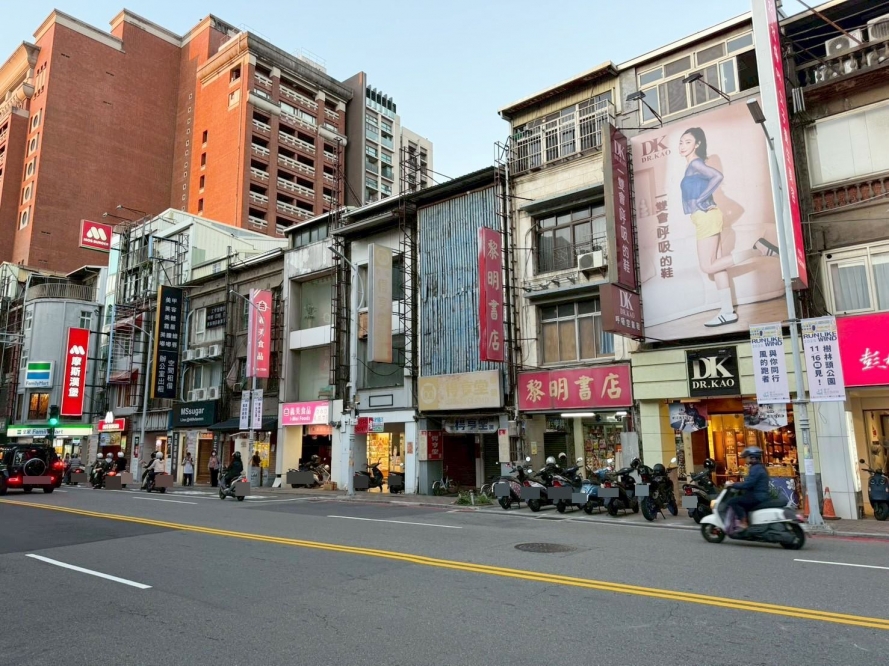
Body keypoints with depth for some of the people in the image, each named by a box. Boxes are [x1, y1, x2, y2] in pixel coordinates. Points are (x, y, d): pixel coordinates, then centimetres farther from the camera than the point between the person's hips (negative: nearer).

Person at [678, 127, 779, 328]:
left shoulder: (695, 163, -11)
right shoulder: (693, 165, 16)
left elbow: (717, 176, -27)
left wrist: (701, 200, -21)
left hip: (706, 218, -10)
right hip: (705, 218, 10)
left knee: (708, 266, -8)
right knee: (716, 265, 7)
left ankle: (758, 250, -4)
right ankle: (727, 312, 10)